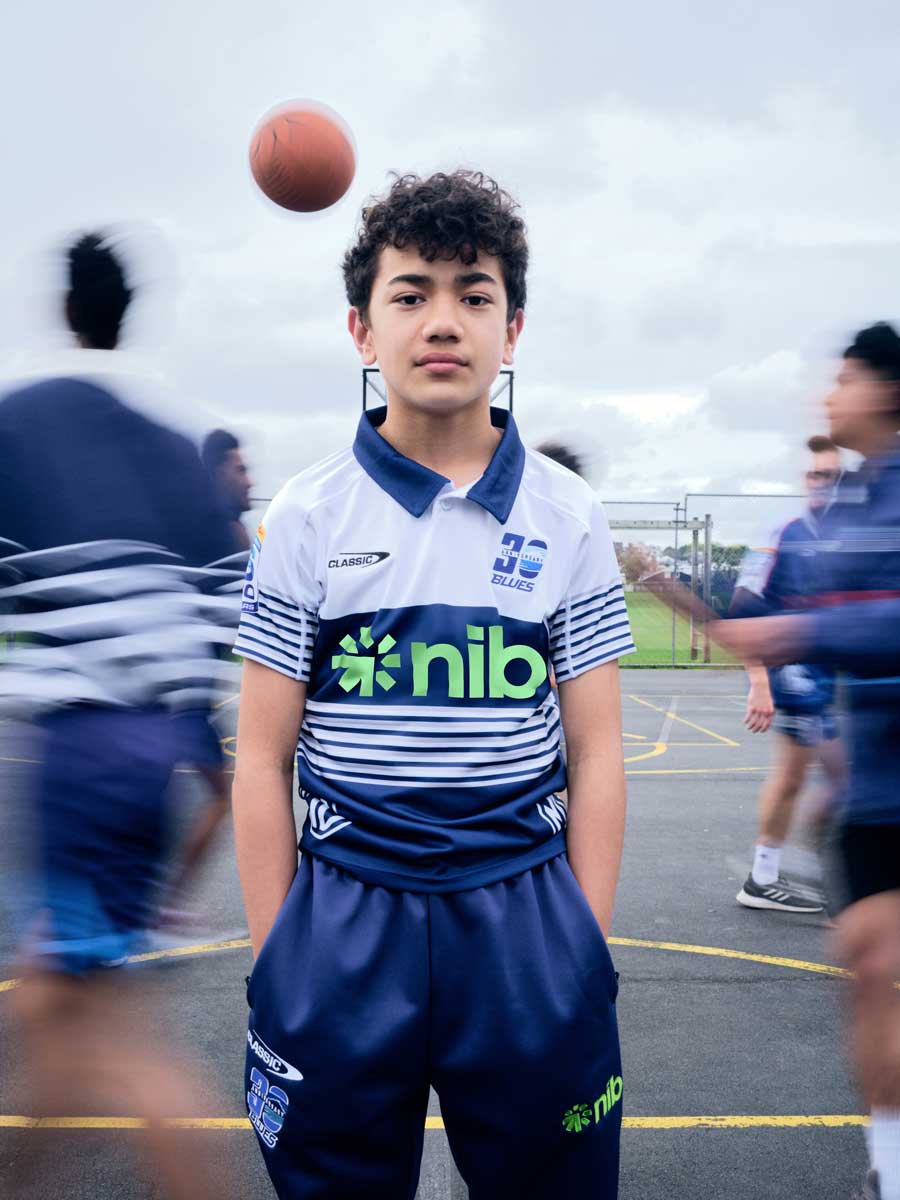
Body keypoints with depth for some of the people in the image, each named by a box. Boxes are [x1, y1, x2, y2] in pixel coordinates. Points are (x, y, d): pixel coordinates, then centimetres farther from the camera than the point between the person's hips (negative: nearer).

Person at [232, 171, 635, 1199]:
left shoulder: (568, 517, 1)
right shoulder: (305, 517, -2)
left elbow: (595, 757, 3)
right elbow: (262, 762, 0)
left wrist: (587, 955, 0)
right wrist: (275, 961, -1)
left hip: (523, 912, 1)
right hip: (344, 917, 0)